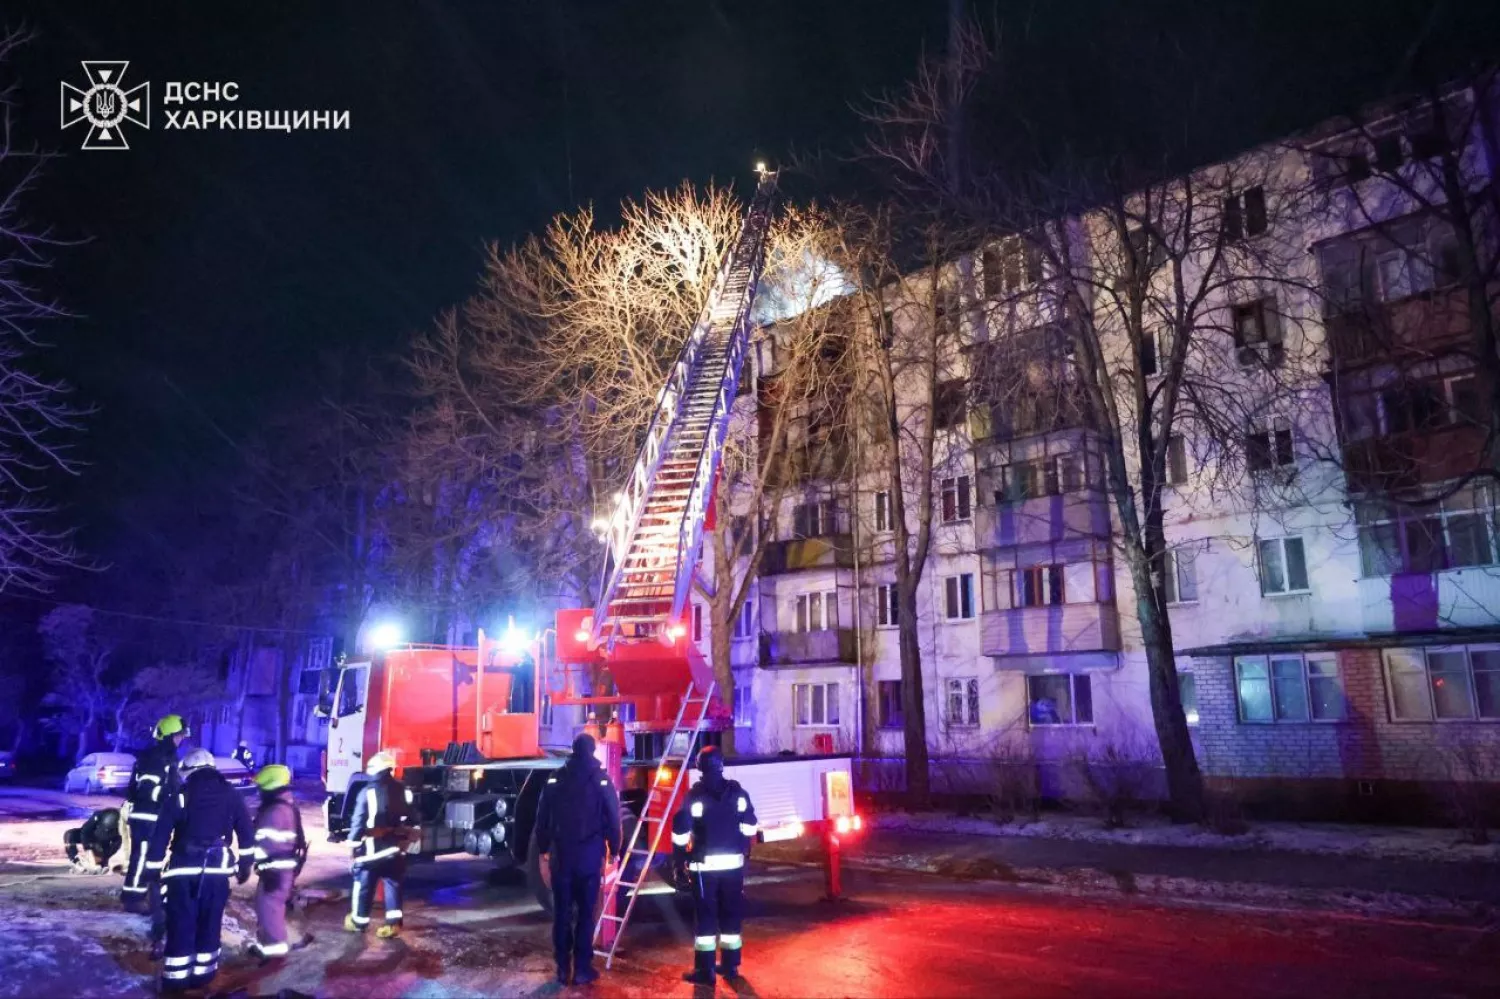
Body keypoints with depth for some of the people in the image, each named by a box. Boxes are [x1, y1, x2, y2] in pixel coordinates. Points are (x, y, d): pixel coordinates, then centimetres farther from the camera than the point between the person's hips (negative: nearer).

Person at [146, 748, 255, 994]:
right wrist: (245, 865, 13)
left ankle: (176, 978, 11)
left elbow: (160, 837, -2)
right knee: (209, 924, 11)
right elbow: (247, 832, 5)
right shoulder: (230, 794, 6)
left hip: (183, 870, -1)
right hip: (217, 870, 1)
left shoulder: (179, 797, 2)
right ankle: (202, 974, 18)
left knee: (180, 925, 7)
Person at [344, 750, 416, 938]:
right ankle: (394, 923, 5)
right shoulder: (404, 791, 5)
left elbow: (358, 821, -10)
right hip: (396, 848, 4)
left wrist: (353, 842, 0)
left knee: (364, 886, 12)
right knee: (393, 884, 10)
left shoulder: (368, 791, -11)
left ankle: (358, 922, 24)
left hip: (372, 848, -4)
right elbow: (413, 820, 10)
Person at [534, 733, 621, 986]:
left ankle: (563, 967, 13)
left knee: (562, 911, 9)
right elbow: (613, 819, -4)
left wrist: (543, 848, 16)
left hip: (561, 854, 2)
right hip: (589, 855, -2)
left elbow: (542, 818, 6)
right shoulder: (602, 780, -5)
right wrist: (614, 849, 7)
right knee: (586, 912, 3)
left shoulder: (555, 780, 3)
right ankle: (582, 969, 5)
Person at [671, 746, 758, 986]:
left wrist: (680, 850, 4)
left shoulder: (695, 795, -9)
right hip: (733, 862, 4)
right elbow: (749, 828, 4)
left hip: (704, 864, -3)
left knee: (705, 914, 3)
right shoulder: (737, 792, 1)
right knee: (731, 912, 13)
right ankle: (730, 965, 21)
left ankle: (705, 970, 5)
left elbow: (681, 830, -11)